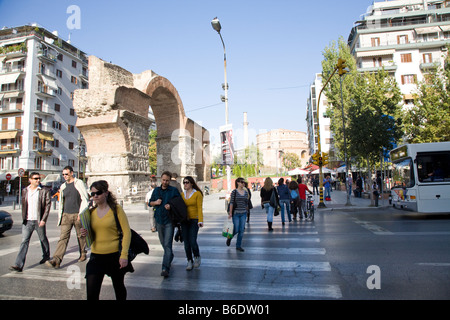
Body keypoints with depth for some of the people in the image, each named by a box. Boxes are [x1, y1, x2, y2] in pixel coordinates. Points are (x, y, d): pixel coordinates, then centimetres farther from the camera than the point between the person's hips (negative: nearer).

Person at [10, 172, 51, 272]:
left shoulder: (44, 191, -5)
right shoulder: (25, 191, 7)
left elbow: (48, 205, -8)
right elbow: (23, 205, 15)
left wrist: (43, 219, -14)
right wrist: (23, 218, 11)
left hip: (39, 221, -2)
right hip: (27, 221, 3)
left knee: (43, 239, 13)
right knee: (24, 241, -3)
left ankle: (46, 255, 36)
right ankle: (19, 265, -4)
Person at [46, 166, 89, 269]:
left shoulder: (79, 183, -4)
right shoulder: (63, 186, 13)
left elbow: (85, 199, -8)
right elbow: (61, 202, 20)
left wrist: (81, 213, -15)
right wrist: (60, 215, 15)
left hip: (77, 215, -4)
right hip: (66, 215, 4)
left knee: (81, 236, 10)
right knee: (63, 237, -6)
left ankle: (83, 254, 27)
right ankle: (56, 260, -12)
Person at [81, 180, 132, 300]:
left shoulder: (116, 209, -8)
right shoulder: (91, 212, 6)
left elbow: (127, 232, -9)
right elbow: (92, 235, 17)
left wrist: (124, 255, -16)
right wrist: (85, 233, -7)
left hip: (115, 255, -3)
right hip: (96, 256, 3)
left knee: (119, 287, 15)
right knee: (91, 293, -3)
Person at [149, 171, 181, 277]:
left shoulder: (174, 190, -3)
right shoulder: (156, 190, 9)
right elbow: (150, 202, 16)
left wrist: (171, 206, -20)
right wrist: (155, 202, -5)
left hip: (169, 220, -5)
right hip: (159, 220, 5)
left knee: (167, 244, -11)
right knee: (163, 242, 19)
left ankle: (165, 268, -13)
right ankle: (170, 256, 44)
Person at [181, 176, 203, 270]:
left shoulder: (197, 194, -4)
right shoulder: (182, 194, 10)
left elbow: (200, 208, -10)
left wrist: (200, 221, -19)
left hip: (194, 220, -4)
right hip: (184, 221, 5)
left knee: (192, 241, -11)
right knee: (186, 242, 5)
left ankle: (197, 257, 16)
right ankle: (190, 261, 19)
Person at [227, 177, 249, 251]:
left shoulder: (246, 192, 8)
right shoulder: (234, 192, -6)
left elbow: (246, 203, 14)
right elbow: (231, 202, -8)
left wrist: (246, 212, 15)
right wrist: (230, 212, -12)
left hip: (243, 213, 4)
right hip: (236, 213, -4)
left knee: (241, 230, 4)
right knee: (236, 229, -2)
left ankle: (238, 246, 15)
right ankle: (229, 238, 29)